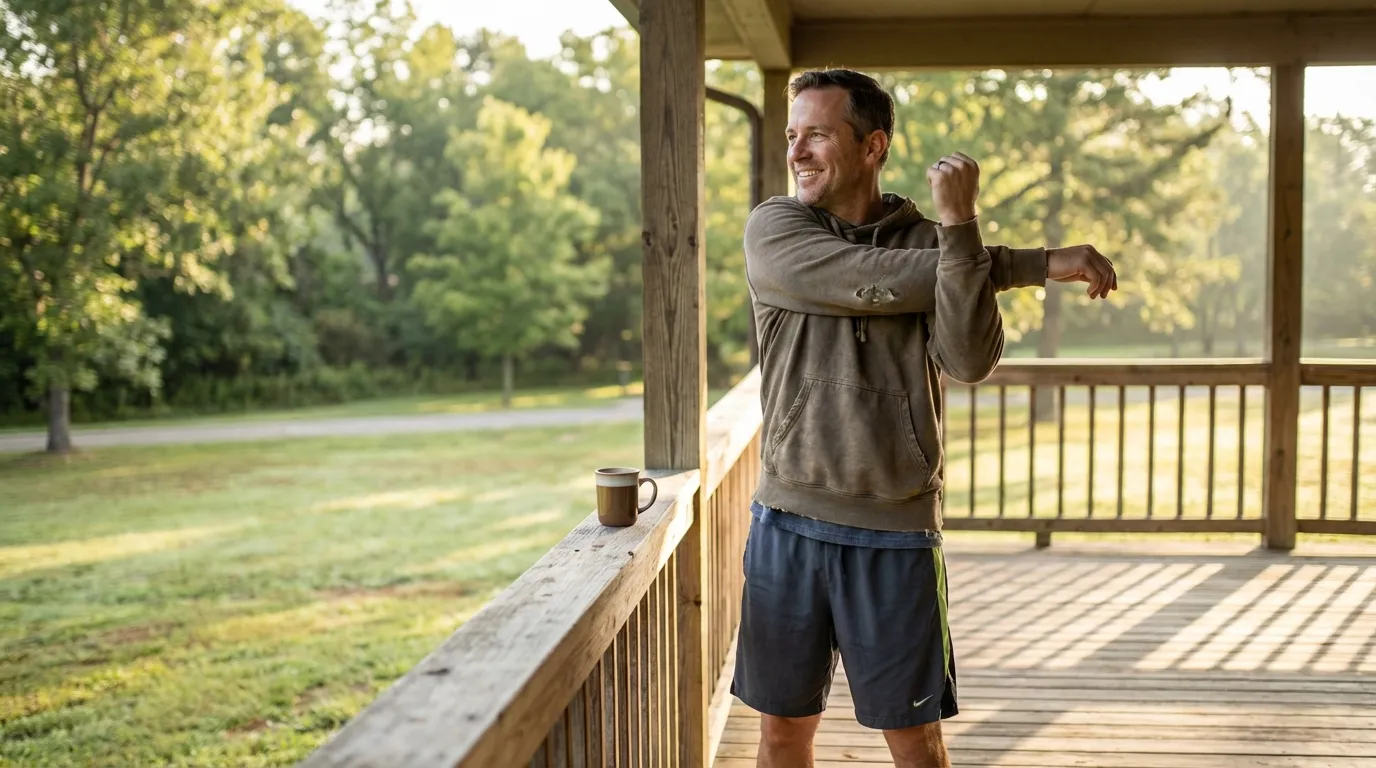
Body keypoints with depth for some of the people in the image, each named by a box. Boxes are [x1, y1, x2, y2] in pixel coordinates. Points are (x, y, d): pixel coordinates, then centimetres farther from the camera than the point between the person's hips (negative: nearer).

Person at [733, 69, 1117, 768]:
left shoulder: (931, 242, 1)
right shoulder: (773, 229, -1)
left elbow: (969, 360, -16)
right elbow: (868, 280, -18)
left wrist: (958, 225, -24)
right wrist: (1037, 263, -17)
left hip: (896, 533, 0)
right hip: (788, 522, 1)